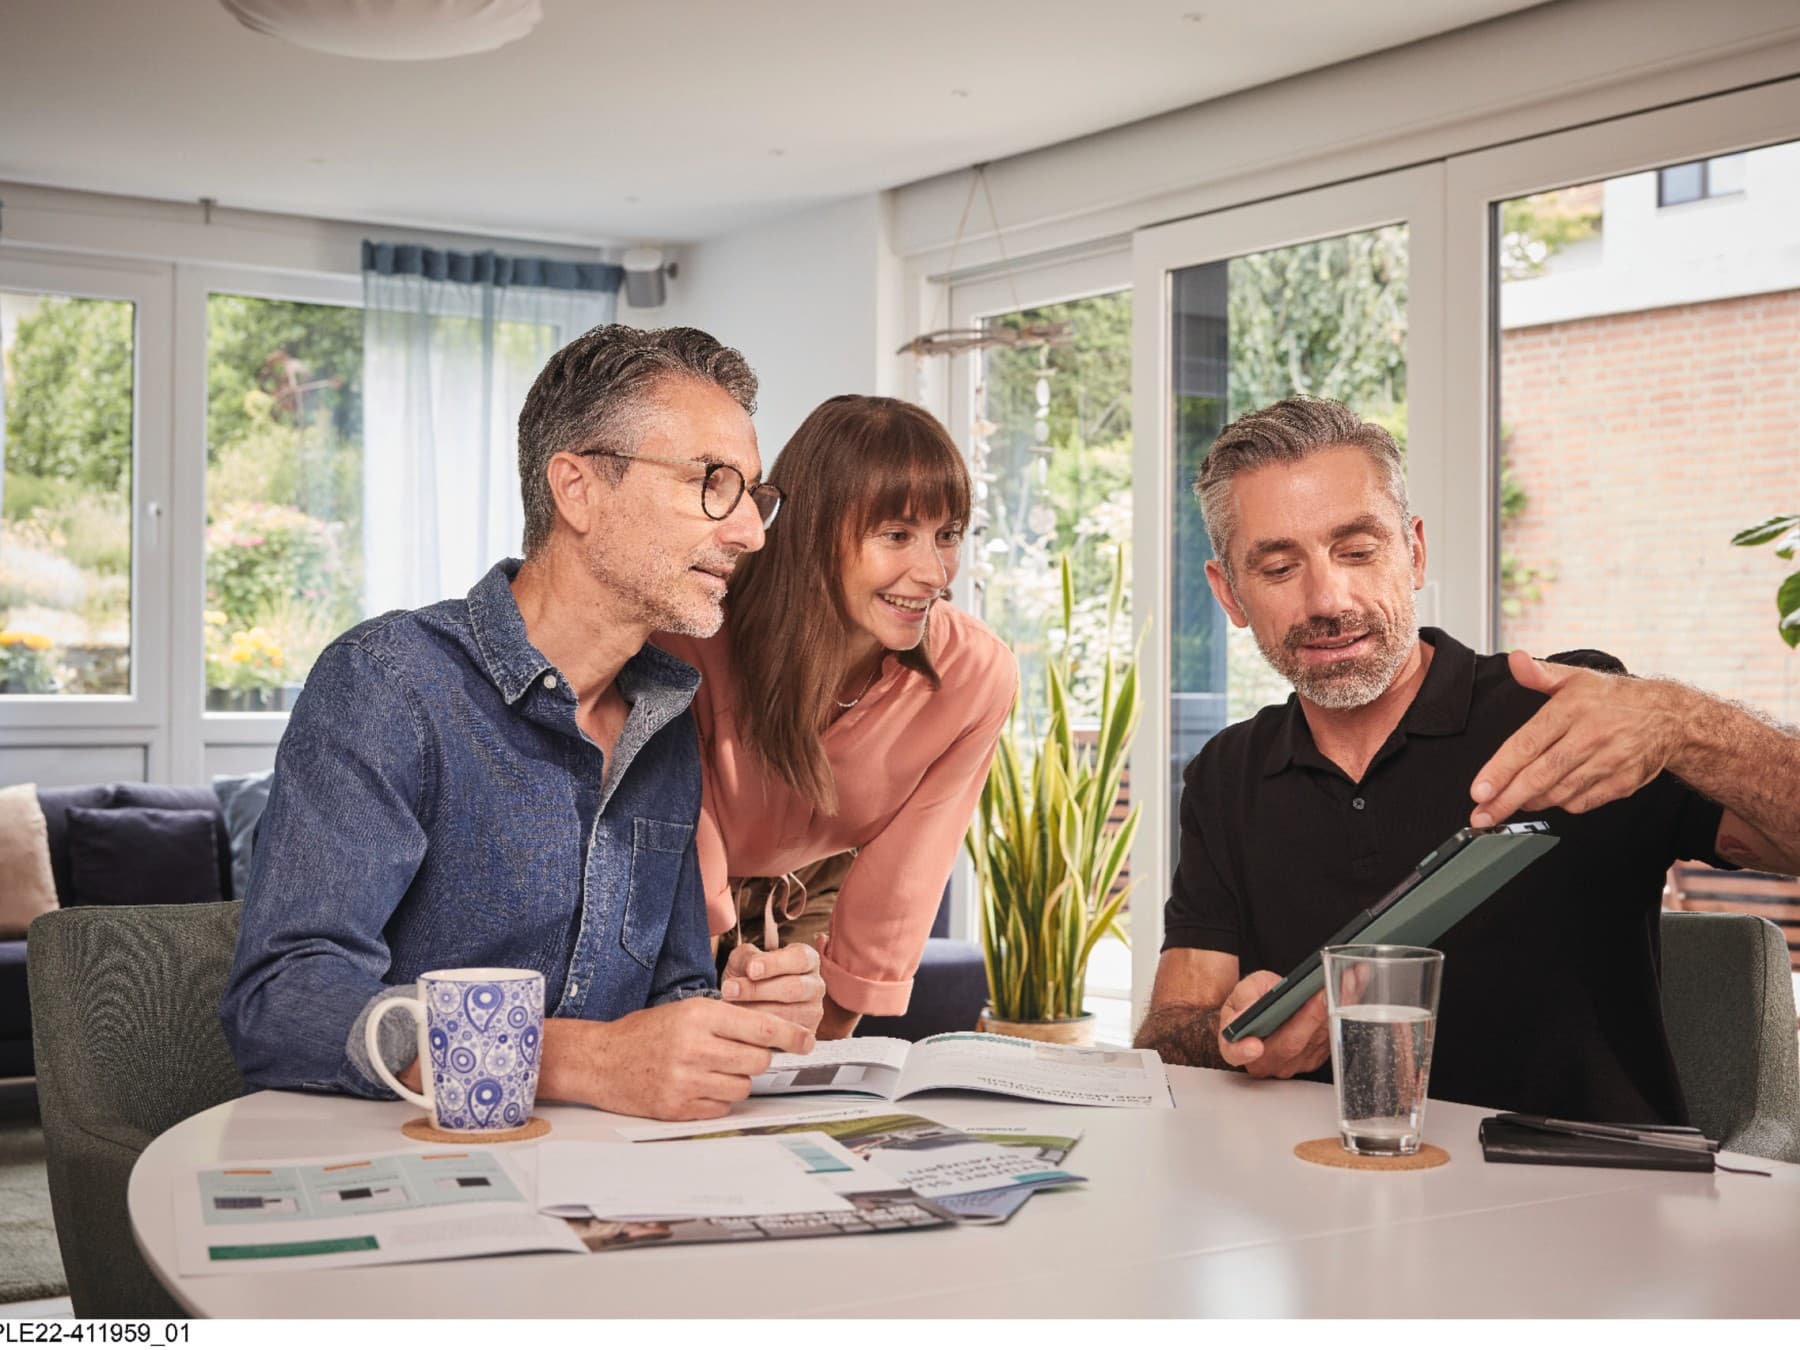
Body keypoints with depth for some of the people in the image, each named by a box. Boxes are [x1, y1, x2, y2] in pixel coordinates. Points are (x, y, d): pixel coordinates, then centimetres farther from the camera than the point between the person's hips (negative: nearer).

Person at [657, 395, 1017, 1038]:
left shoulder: (978, 677, -25)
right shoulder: (694, 638, -34)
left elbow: (898, 886, -15)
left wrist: (828, 1033, -9)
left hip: (815, 899, 2)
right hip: (674, 897, -2)